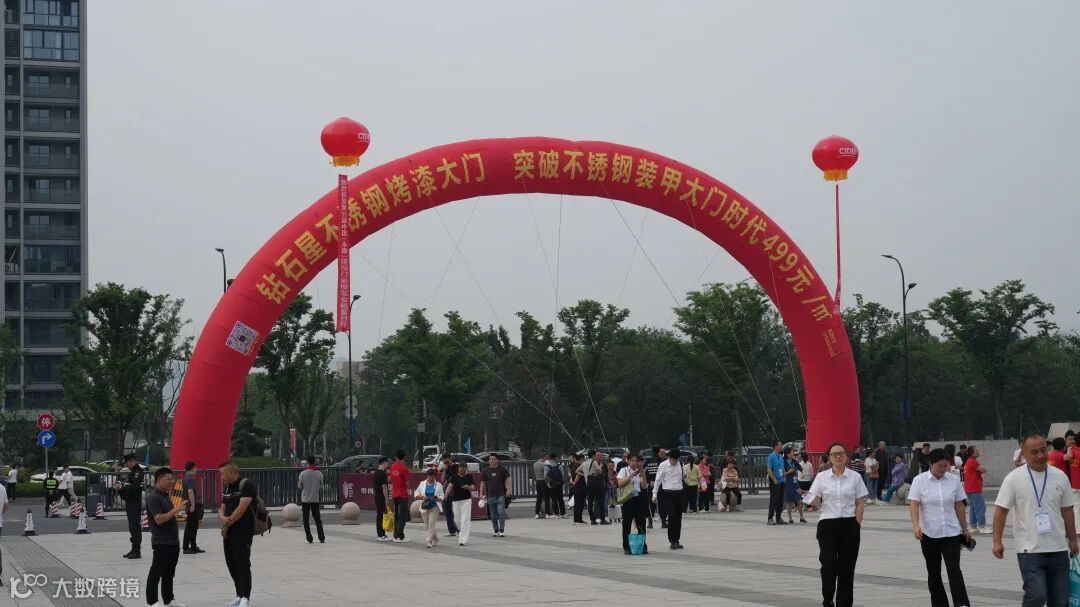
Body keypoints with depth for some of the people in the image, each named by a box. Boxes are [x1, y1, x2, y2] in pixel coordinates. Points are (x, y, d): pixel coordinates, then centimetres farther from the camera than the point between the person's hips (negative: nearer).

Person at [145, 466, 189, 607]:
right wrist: (175, 510, -22)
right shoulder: (153, 497, -14)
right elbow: (159, 519, -23)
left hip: (172, 541, 9)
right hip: (161, 542, -9)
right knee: (156, 572, -3)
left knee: (169, 573, 14)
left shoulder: (166, 496, 16)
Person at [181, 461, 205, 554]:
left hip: (193, 505, 10)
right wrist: (193, 505, -26)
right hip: (193, 505, -10)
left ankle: (194, 547, 22)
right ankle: (186, 548, -4)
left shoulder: (186, 478, 15)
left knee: (194, 527, 15)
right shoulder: (191, 478, -16)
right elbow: (190, 492, -26)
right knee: (190, 527, -6)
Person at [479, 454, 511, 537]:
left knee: (501, 512, -12)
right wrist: (481, 494, 9)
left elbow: (507, 479, 2)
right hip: (490, 496, 3)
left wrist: (508, 490, -8)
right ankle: (496, 531, 16)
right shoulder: (486, 471, 10)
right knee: (493, 515, 6)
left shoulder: (502, 469, 2)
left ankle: (502, 530, -5)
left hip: (501, 495, -3)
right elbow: (483, 483, 14)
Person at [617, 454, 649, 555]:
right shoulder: (624, 470, 1)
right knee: (627, 524, 0)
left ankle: (643, 546, 12)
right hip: (628, 499, -4)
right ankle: (626, 548, 4)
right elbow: (620, 483, -13)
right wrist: (631, 476, -18)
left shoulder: (640, 472, 12)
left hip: (638, 498, 4)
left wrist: (643, 476, -7)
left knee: (641, 524, 5)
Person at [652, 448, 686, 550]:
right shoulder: (663, 466, -5)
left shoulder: (679, 465, 9)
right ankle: (672, 541, -6)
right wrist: (654, 494, -6)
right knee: (672, 516, -11)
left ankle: (676, 540, 13)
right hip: (668, 493, -5)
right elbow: (658, 480, -3)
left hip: (679, 493, 5)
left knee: (678, 517, 5)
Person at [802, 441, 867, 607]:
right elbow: (816, 502, 4)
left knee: (846, 568, 3)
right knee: (828, 565, -12)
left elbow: (860, 503, 3)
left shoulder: (855, 477, 3)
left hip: (849, 526, 0)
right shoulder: (821, 477, 4)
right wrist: (809, 500, -18)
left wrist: (856, 525, -4)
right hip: (827, 525, 0)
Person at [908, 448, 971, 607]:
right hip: (928, 534, 0)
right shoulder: (920, 480, -4)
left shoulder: (954, 480, 3)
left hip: (951, 533, 1)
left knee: (954, 570, -11)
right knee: (934, 572, 8)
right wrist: (916, 525, -26)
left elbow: (959, 506, 10)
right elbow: (913, 505, -12)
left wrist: (965, 529, 13)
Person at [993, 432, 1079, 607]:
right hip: (1030, 550, -4)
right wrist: (997, 542, -12)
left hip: (1058, 549, 4)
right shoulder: (1014, 478, -7)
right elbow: (1001, 510, -6)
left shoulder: (1060, 477, 5)